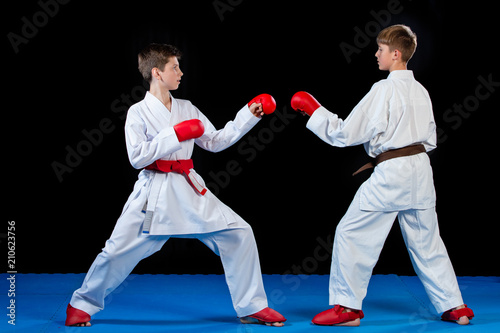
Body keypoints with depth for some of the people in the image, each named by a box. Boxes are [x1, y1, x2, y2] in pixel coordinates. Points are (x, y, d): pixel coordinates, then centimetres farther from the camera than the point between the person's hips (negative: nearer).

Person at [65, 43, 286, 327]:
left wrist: (249, 115, 6)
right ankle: (82, 304, 20)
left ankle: (252, 307, 8)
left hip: (190, 189, 5)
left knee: (239, 234, -3)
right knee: (119, 250, -5)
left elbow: (216, 141, 13)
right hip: (154, 193, -5)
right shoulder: (138, 113, -4)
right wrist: (175, 135, -16)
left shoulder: (186, 108, 12)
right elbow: (137, 157, -13)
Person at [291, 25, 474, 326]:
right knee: (426, 241, 17)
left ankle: (347, 307, 7)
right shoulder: (420, 91, 12)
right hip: (421, 169, 8)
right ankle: (454, 307, 21)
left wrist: (314, 110, -2)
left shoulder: (384, 90, -12)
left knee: (352, 234, 2)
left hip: (391, 175, -8)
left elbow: (346, 133, -11)